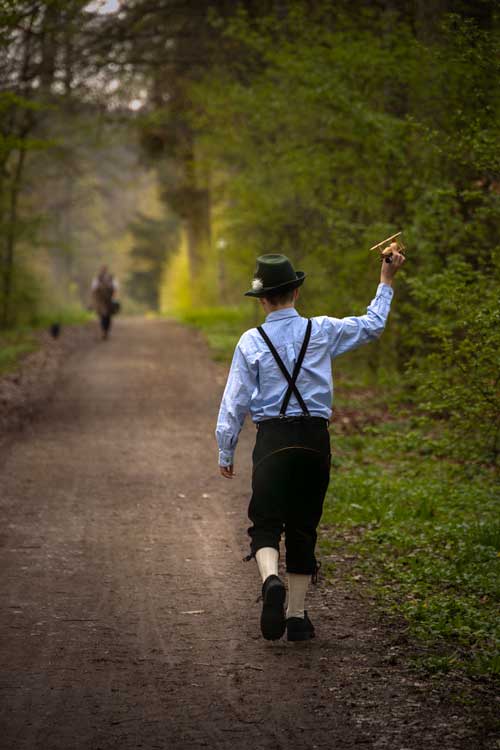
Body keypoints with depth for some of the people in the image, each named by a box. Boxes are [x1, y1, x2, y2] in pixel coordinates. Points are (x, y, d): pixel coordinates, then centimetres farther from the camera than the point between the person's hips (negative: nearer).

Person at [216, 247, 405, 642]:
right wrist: (386, 282, 30)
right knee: (303, 527, 11)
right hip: (316, 436, 2)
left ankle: (272, 579, -34)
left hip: (273, 439, -2)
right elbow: (372, 325, 18)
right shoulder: (322, 331, 2)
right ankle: (297, 615, 12)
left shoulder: (251, 341, -2)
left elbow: (235, 402, 0)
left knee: (266, 523, -2)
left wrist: (226, 452, 10)